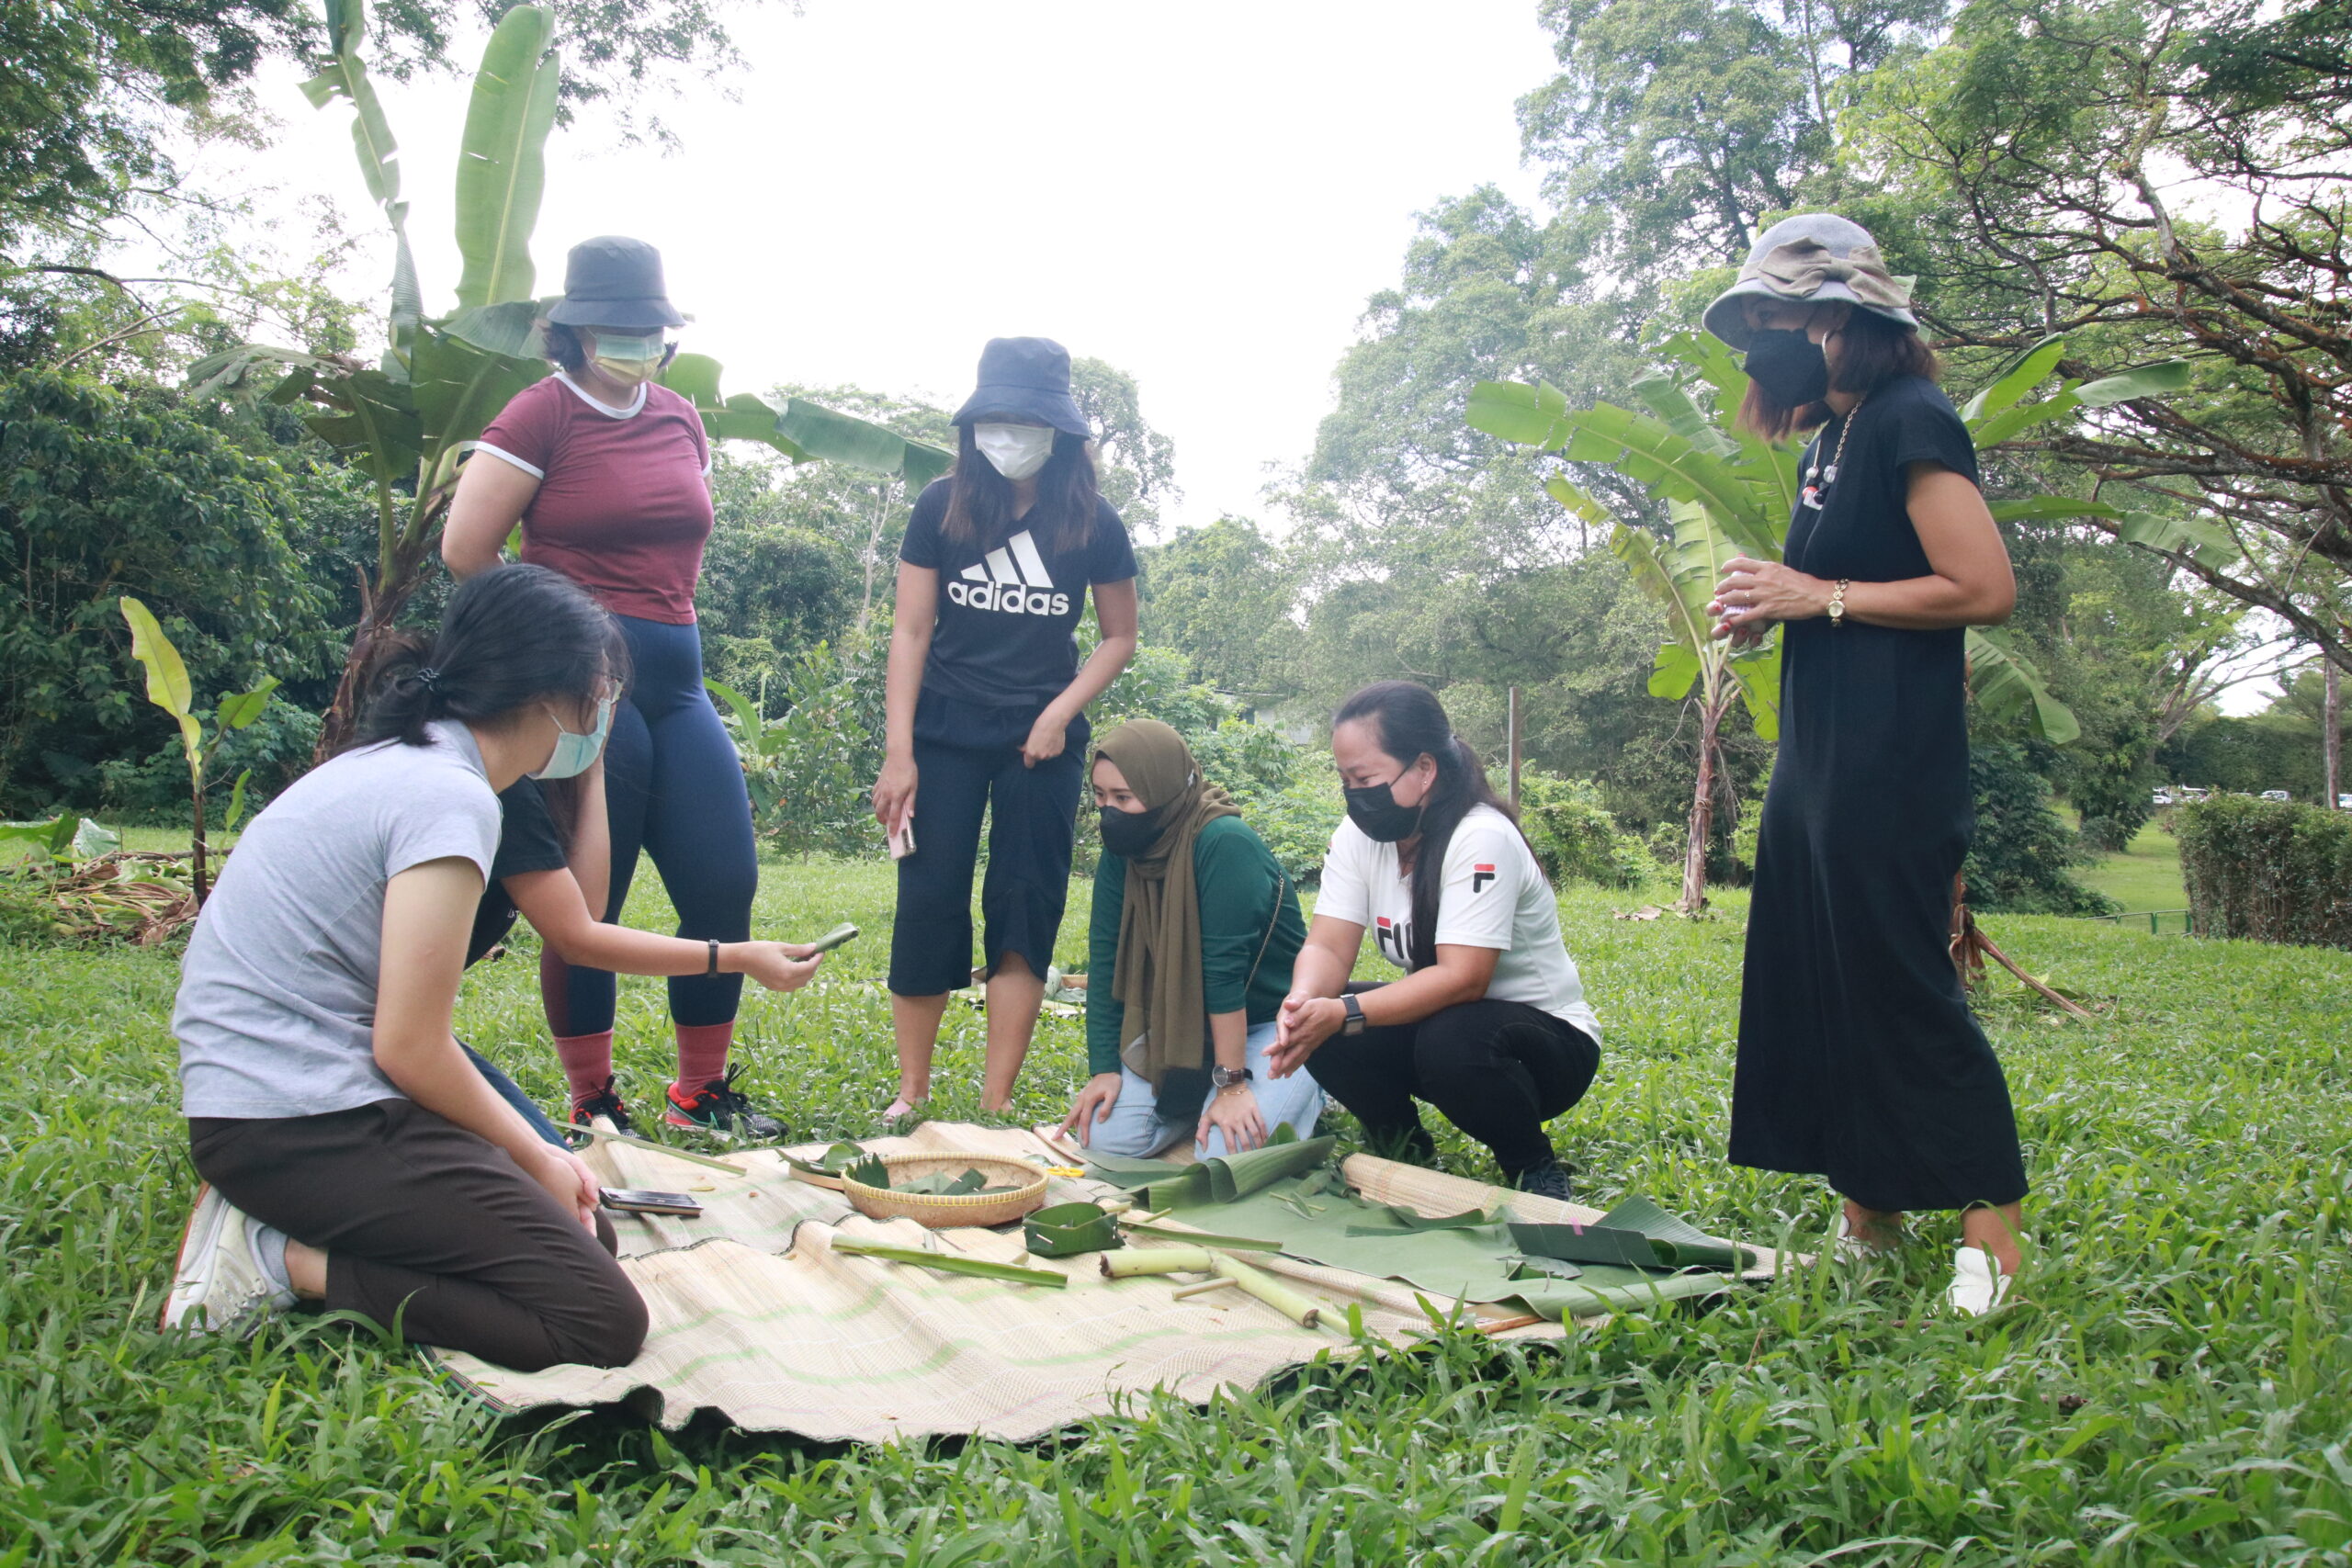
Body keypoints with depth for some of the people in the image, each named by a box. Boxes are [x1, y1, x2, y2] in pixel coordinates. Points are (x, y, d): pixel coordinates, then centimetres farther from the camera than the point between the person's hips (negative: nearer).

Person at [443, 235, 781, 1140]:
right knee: (585, 906, 0)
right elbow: (465, 550, -8)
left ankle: (701, 1095, 18)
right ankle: (593, 1108, 15)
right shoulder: (543, 414, -5)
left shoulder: (682, 421, 14)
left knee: (726, 887, 3)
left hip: (677, 679, 6)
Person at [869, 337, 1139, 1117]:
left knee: (1023, 908, 1)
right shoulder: (943, 505, -2)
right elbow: (911, 631, -1)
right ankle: (910, 1094, 11)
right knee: (928, 903, -1)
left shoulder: (1092, 522, -2)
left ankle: (996, 1106, 9)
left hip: (1042, 739, 0)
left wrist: (1060, 714, -7)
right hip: (945, 732, 0)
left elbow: (1119, 637, 7)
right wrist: (897, 753, -7)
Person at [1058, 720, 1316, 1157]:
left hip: (1271, 1022, -6)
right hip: (1183, 1027, 6)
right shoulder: (1121, 853, -6)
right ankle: (1198, 1096, 16)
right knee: (1103, 1136, -11)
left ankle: (1302, 1095, 6)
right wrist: (1104, 1068, -8)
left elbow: (1224, 963, -28)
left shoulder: (1224, 843, -27)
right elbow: (1106, 959, -5)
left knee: (1227, 1153, -25)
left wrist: (1232, 1083, -26)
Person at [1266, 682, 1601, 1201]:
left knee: (1452, 1039, -37)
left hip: (1549, 1038, -6)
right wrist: (1301, 1003, -35)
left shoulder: (1481, 840, -25)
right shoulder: (1358, 836, -5)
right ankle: (1405, 1151, 7)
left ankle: (1536, 1172, -8)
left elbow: (1462, 979, -33)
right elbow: (1327, 947, -12)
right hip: (1434, 1018, 6)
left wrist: (1343, 1013, -42)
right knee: (1317, 1031, -20)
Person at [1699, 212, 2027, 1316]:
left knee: (1906, 987, -7)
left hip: (1890, 763, -10)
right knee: (1813, 982, 11)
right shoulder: (1827, 445, 18)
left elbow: (1985, 589, -18)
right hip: (1817, 759, 10)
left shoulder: (1909, 424, -10)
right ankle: (1869, 1220, 21)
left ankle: (1995, 1234, 4)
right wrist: (1770, 610, 6)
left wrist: (1819, 595, -15)